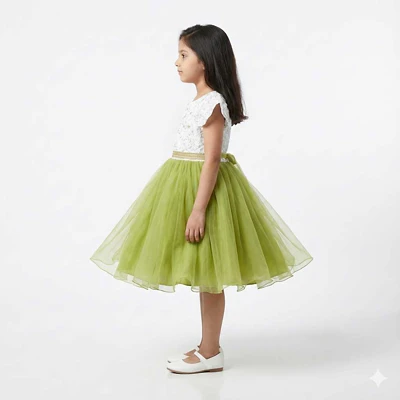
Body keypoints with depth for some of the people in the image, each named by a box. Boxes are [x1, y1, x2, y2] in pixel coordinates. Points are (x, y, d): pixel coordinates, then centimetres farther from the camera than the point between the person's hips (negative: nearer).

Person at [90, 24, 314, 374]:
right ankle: (208, 347, 24)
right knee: (203, 275, 14)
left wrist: (198, 209, -24)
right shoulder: (203, 101, 12)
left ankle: (211, 354, 9)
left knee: (207, 274, -1)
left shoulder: (213, 103, -16)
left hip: (204, 187, -10)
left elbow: (212, 160, -21)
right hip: (188, 185, 10)